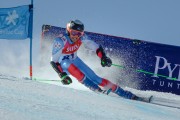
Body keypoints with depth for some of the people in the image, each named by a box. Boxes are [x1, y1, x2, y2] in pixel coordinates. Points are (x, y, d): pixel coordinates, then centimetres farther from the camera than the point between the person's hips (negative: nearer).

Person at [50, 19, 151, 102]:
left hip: (74, 59, 3)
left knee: (94, 77, -9)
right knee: (70, 65, -38)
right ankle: (96, 89, -37)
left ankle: (128, 95, -9)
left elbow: (96, 47, -7)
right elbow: (54, 61, -25)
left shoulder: (81, 38, -18)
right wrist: (62, 75, -34)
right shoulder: (60, 41, -30)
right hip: (62, 64, -3)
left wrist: (103, 57, -24)